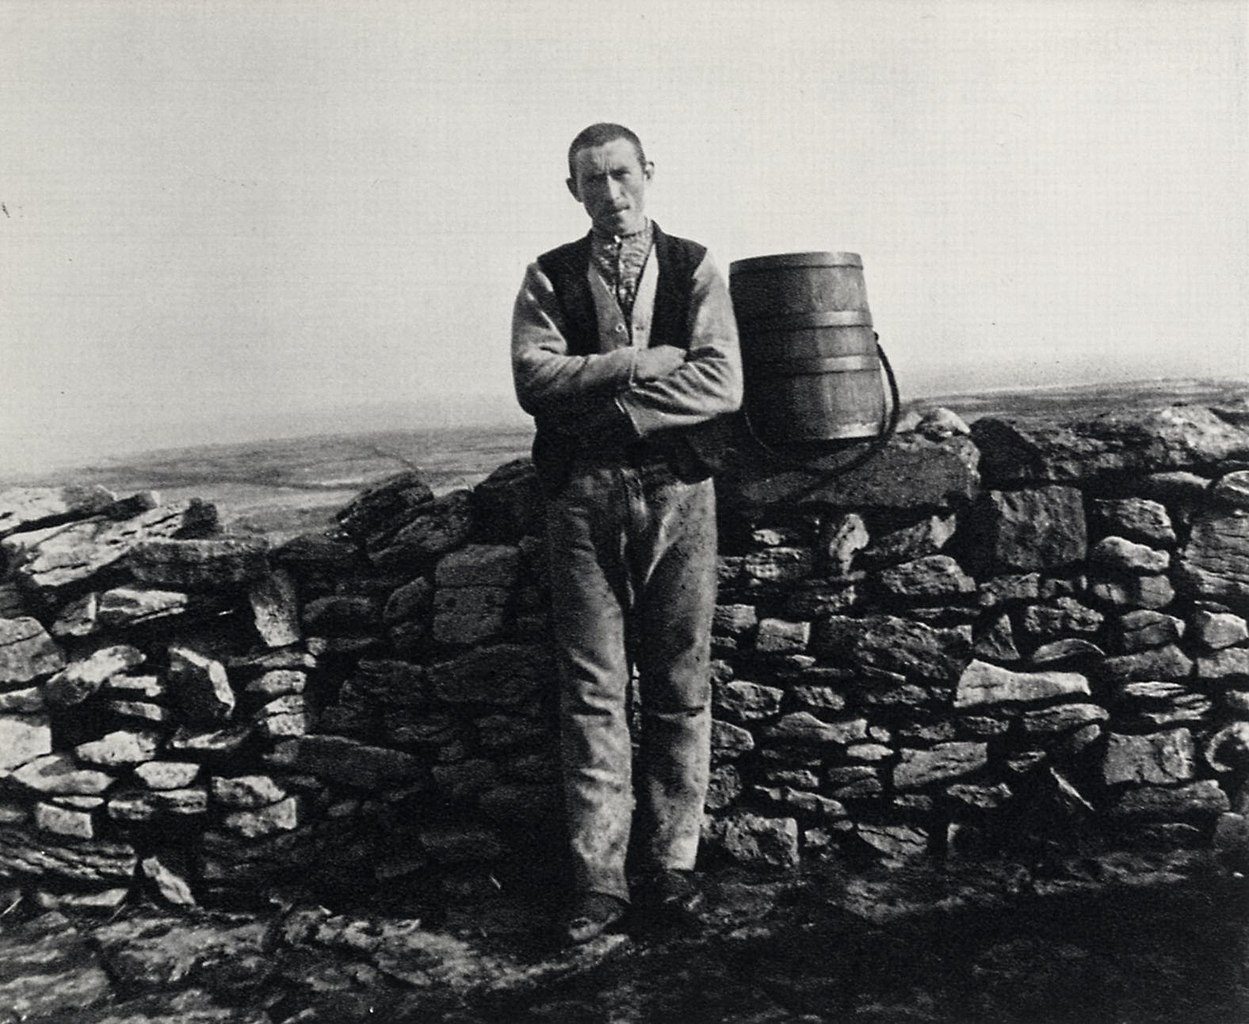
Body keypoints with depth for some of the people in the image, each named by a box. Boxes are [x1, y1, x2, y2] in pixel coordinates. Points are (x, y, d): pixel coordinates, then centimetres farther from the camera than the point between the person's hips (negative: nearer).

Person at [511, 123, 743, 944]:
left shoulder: (694, 268, 9)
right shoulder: (549, 278, 11)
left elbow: (723, 383, -4)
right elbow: (534, 379, -6)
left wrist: (605, 399, -9)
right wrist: (647, 362, -10)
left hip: (680, 492, 0)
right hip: (584, 498, 0)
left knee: (681, 688, 4)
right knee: (593, 690, 0)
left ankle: (670, 864, 16)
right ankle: (599, 878, 8)